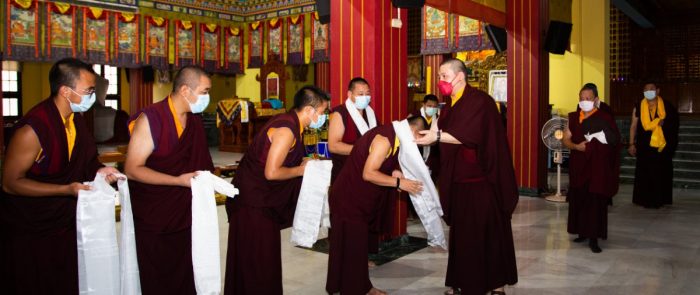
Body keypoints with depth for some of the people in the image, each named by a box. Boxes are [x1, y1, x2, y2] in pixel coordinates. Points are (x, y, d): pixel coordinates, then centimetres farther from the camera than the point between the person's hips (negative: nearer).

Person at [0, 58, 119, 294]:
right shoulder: (32, 130, -24)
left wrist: (97, 171, -5)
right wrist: (67, 189, -24)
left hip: (64, 224, 7)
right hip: (27, 232, -7)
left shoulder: (76, 118, -1)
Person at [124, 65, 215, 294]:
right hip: (152, 220, -6)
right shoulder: (150, 119, -16)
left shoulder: (195, 121, 6)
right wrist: (178, 181, -23)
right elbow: (132, 169, -17)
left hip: (185, 216, 6)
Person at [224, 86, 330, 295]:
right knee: (258, 260, 1)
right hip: (253, 201, -10)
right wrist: (301, 170, -13)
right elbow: (271, 172, -27)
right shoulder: (286, 129, -23)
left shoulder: (289, 122, 7)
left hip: (263, 198, 10)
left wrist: (304, 161, 5)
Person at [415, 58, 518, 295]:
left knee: (488, 233, 2)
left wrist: (437, 136, -27)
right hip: (459, 180, 7)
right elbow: (444, 135, 13)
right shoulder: (449, 108, 14)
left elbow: (470, 135, -25)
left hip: (482, 180, -7)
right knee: (461, 233, 11)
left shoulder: (480, 101, -11)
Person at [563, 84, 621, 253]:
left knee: (596, 202, -3)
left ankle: (593, 238, 2)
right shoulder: (573, 118, 6)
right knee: (579, 200, 9)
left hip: (598, 166, -4)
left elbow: (613, 141, -12)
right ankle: (583, 232, 23)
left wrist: (591, 145, -16)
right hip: (578, 166, 4)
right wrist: (577, 146, -13)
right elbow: (566, 140, 6)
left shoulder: (605, 118, -7)